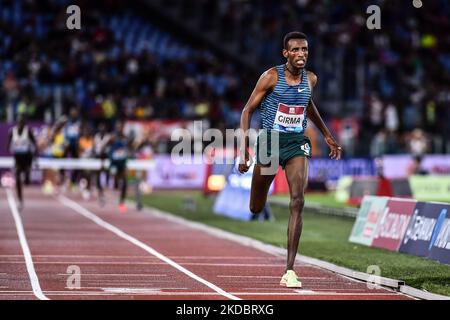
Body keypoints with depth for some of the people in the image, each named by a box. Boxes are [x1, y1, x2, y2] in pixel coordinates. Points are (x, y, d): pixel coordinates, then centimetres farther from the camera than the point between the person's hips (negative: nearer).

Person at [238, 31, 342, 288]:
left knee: (298, 203, -16)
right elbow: (248, 110, -6)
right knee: (256, 209, 7)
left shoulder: (311, 79, 3)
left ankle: (290, 271, -16)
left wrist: (327, 135, 29)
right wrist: (244, 149, -13)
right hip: (269, 141, -2)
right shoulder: (271, 77, -10)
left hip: (297, 144, 2)